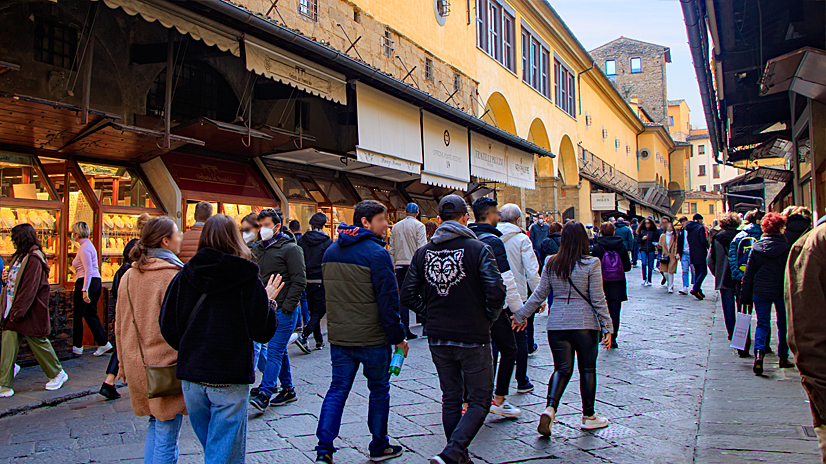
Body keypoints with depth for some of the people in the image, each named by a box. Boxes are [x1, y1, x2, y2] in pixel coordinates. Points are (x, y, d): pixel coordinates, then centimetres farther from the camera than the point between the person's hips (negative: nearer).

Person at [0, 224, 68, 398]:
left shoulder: (34, 259, -16)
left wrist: (18, 311, -22)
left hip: (30, 312, -8)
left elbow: (29, 289, -20)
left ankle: (58, 374, 23)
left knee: (38, 343, 5)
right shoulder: (18, 257, 14)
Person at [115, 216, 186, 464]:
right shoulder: (173, 275, -16)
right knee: (166, 436, 3)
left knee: (155, 424, 23)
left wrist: (124, 364, 21)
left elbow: (120, 325, 12)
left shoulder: (128, 276, 5)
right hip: (166, 366, -7)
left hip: (137, 365, 7)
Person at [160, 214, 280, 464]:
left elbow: (168, 328, 2)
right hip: (230, 379, -4)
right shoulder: (246, 278, -11)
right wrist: (269, 301, 7)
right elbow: (263, 331, -10)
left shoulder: (184, 276, -1)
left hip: (191, 377, 4)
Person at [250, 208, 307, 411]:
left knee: (275, 352, -8)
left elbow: (299, 281, -13)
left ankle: (264, 394, -8)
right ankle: (288, 390, 23)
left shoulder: (290, 248, -8)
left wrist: (287, 307, -16)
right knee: (278, 351, 13)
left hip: (284, 310, -8)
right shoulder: (259, 249, 15)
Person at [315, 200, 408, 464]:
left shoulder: (330, 252, 8)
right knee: (379, 390, 11)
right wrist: (397, 336, -8)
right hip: (372, 338, -5)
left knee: (338, 389, 10)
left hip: (338, 336, 6)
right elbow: (388, 299, -16)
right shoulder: (377, 253, -15)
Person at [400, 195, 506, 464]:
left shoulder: (423, 253, 1)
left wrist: (431, 313, 12)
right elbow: (496, 292, -18)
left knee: (450, 399, 18)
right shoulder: (477, 249, -11)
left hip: (437, 338, 5)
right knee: (480, 401, 7)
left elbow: (408, 295, 2)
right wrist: (488, 318, -2)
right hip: (473, 338, -4)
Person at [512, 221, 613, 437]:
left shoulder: (551, 263, 2)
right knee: (587, 369, 12)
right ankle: (589, 416, 23)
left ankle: (550, 407, -9)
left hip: (556, 324, 3)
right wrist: (607, 326, 0)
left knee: (562, 368, 10)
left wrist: (520, 315, 14)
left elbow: (539, 294, 5)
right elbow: (598, 299, -7)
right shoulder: (591, 264, -7)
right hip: (585, 325, -2)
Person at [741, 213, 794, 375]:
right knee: (783, 324, 15)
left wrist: (746, 296, 7)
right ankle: (783, 357, 25)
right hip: (782, 291, -1)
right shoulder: (786, 248, -9)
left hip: (760, 291, 1)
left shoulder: (757, 247, -3)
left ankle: (759, 353, -17)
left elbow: (749, 273, 0)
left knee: (762, 323, 6)